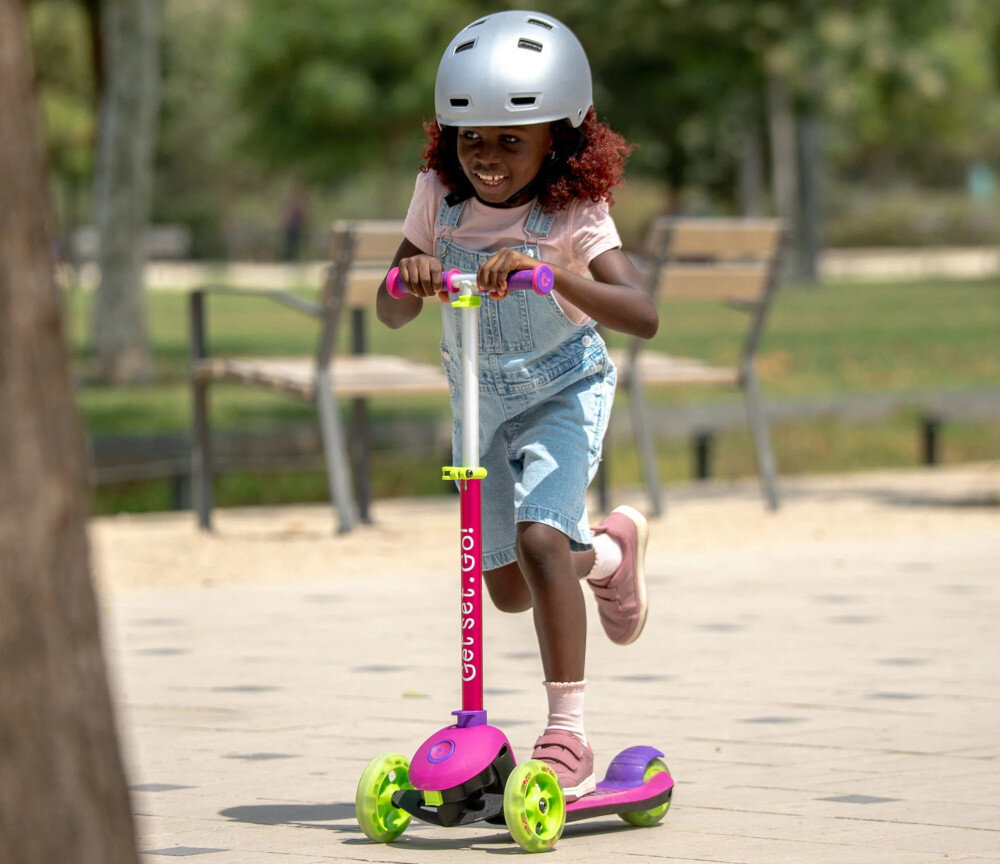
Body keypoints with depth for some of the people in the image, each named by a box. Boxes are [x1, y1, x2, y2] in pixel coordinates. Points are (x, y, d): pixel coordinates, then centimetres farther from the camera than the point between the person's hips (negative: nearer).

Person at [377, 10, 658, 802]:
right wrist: (410, 275, -33)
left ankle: (568, 735, -22)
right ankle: (611, 549, 45)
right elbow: (392, 314, -8)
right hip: (480, 401, 5)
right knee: (508, 589, 10)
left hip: (564, 391, -5)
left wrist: (547, 271, -51)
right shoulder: (440, 198, -11)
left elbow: (642, 315, -37)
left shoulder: (574, 216, -23)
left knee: (537, 536, -28)